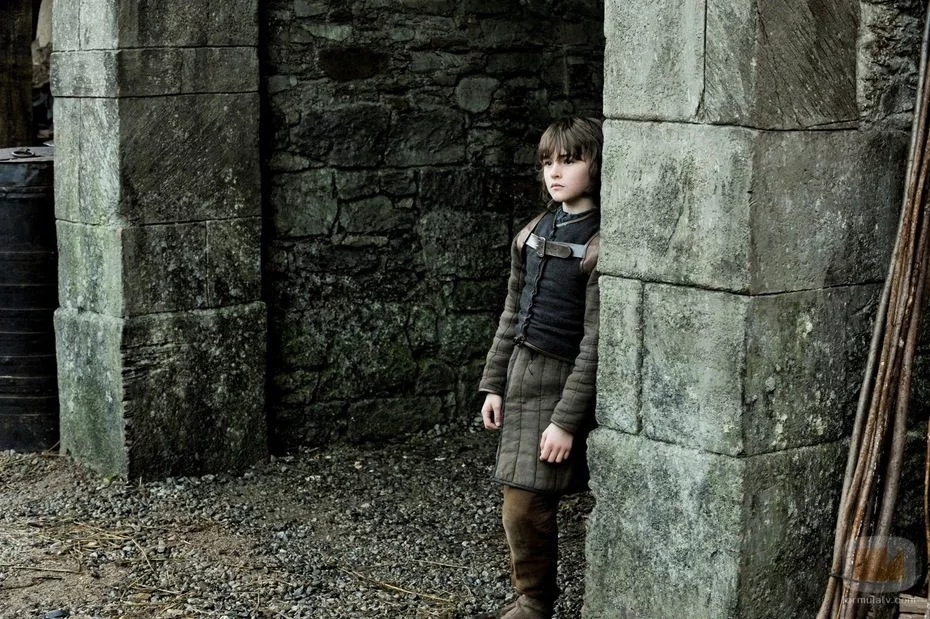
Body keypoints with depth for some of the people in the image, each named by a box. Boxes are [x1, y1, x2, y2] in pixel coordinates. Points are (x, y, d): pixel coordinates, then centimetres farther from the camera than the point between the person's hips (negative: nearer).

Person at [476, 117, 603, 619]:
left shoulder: (600, 245, -15)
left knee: (526, 506, -5)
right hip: (521, 373, 6)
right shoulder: (534, 232, 7)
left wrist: (568, 419, -18)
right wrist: (494, 385, 10)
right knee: (520, 504, 9)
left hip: (561, 382, -6)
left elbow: (595, 341, -17)